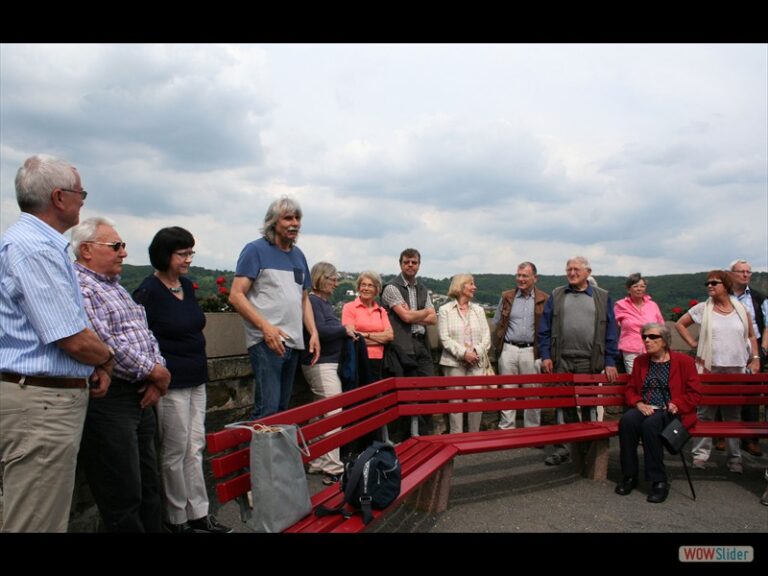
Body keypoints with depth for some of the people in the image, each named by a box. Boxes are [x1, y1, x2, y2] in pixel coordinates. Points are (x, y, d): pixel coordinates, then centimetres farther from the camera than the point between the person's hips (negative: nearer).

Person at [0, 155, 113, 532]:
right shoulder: (36, 249, -19)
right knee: (39, 523, 0)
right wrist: (105, 359, -2)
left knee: (50, 516, 20)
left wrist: (96, 367, 7)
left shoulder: (40, 243, 14)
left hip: (46, 398, 11)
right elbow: (75, 341, -23)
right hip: (41, 403, -11)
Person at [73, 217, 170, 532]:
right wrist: (155, 373, -11)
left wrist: (157, 374, 1)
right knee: (123, 499, 0)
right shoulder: (78, 287, -11)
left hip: (140, 397, 9)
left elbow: (146, 334, 19)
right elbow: (105, 344, -22)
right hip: (106, 400, -9)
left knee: (149, 489, 16)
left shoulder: (116, 286, 18)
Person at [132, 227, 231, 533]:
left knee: (195, 448, 13)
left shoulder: (186, 286, 10)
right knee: (175, 451, 4)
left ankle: (199, 513, 23)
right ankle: (177, 519, 20)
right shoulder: (148, 292, -14)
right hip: (171, 384, -8)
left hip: (196, 381, 8)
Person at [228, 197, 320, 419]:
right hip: (266, 342, -7)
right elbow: (236, 295, -9)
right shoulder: (256, 250, -3)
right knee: (268, 409, -11)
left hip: (294, 343, 7)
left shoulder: (298, 255, 16)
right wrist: (266, 327, -18)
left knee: (283, 407, 12)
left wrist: (313, 332, 9)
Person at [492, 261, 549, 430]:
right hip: (508, 350, 2)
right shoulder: (507, 297, 6)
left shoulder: (544, 300, 1)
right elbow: (497, 323, 12)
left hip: (532, 351, -1)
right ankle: (506, 429, 14)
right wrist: (499, 344, 6)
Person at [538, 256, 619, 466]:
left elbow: (610, 332, 5)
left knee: (589, 405, 7)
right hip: (561, 361, 1)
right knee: (563, 404, 3)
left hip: (589, 362, 0)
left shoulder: (602, 297, 8)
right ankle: (564, 446, 12)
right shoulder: (556, 296, 10)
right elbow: (545, 329, 6)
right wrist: (545, 355, -3)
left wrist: (610, 362, -2)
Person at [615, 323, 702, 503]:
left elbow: (695, 393, 1)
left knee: (650, 424, -37)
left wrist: (677, 405, -14)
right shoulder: (640, 361, 18)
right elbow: (630, 388, 18)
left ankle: (659, 481, -24)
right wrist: (639, 403, -4)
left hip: (670, 412, -4)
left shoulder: (683, 361, 5)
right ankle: (629, 476, -20)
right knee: (627, 420, -31)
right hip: (645, 410, 4)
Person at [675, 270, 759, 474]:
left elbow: (751, 336, 14)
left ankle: (734, 457, 16)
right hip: (709, 368, -1)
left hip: (736, 369, 2)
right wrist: (693, 344, 1)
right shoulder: (703, 308, 1)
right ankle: (701, 454, 8)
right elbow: (680, 324, 9)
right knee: (705, 413, 2)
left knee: (733, 414, 8)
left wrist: (755, 359, 5)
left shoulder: (740, 309, 7)